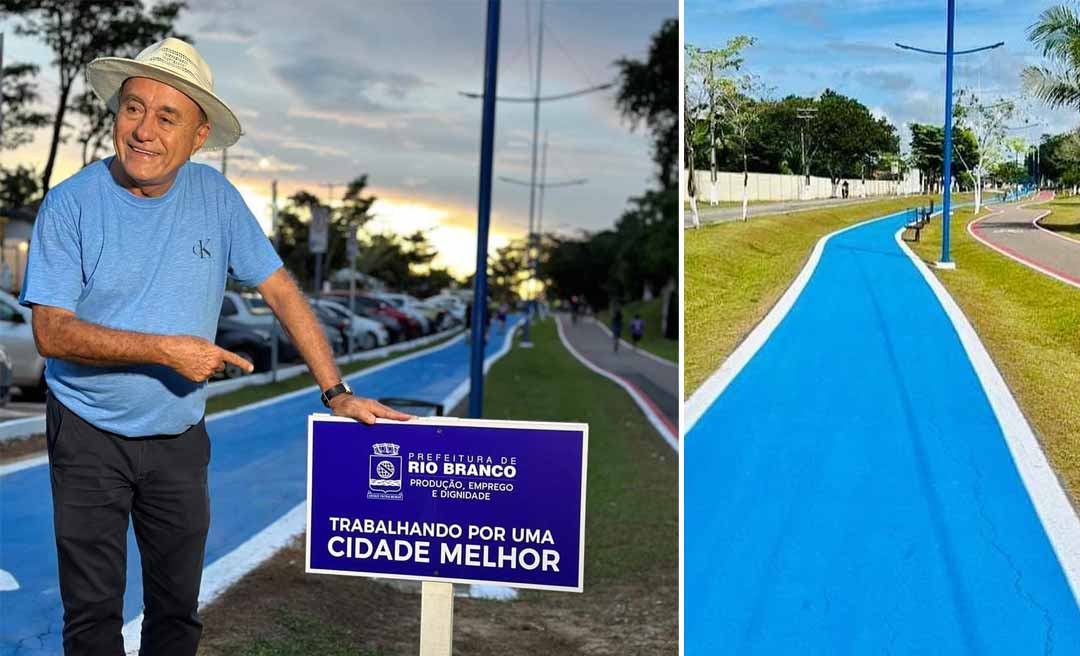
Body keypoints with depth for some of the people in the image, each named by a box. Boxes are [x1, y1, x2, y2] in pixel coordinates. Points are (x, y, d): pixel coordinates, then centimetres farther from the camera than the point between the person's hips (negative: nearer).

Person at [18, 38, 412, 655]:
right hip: (90, 437, -2)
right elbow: (51, 331, -16)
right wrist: (164, 349, -24)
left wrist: (336, 391, -7)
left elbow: (282, 291, -1)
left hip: (180, 440, 3)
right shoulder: (72, 204, -11)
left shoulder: (215, 197, -3)